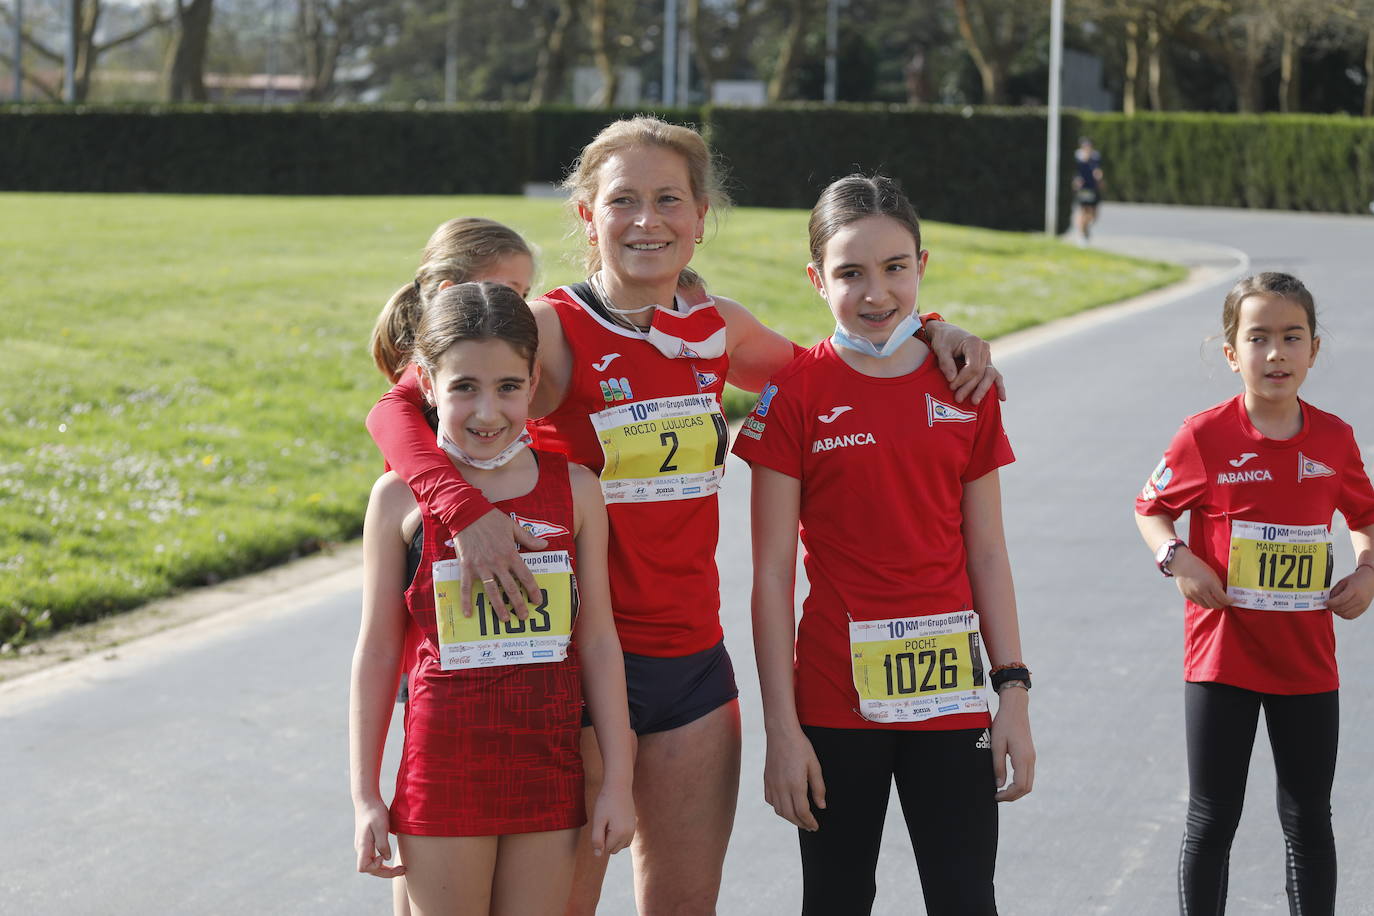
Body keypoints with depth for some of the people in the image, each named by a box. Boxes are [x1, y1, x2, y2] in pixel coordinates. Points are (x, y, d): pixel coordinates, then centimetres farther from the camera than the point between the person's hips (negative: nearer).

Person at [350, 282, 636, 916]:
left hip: (548, 768, 2)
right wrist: (365, 794, 0)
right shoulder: (401, 498, -4)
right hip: (445, 764, -2)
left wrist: (617, 780, 3)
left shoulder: (573, 488, 1)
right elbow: (377, 652, 0)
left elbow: (599, 639, 4)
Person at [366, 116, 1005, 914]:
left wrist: (926, 332, 9)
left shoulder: (717, 330, 5)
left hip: (693, 659, 5)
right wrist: (467, 509, -36)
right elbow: (399, 410, -19)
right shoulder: (555, 331, -11)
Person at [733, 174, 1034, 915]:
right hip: (836, 697, -2)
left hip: (949, 689, 2)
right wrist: (781, 727, -9)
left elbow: (986, 553, 8)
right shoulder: (795, 394, -5)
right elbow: (772, 572, -5)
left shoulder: (965, 389, 4)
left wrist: (1013, 692, 2)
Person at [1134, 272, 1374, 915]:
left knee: (1309, 821, 12)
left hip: (1307, 662, 3)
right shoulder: (1205, 437, -10)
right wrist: (1177, 559, -14)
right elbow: (1151, 507, 3)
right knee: (1211, 820, 6)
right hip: (1221, 658, -2)